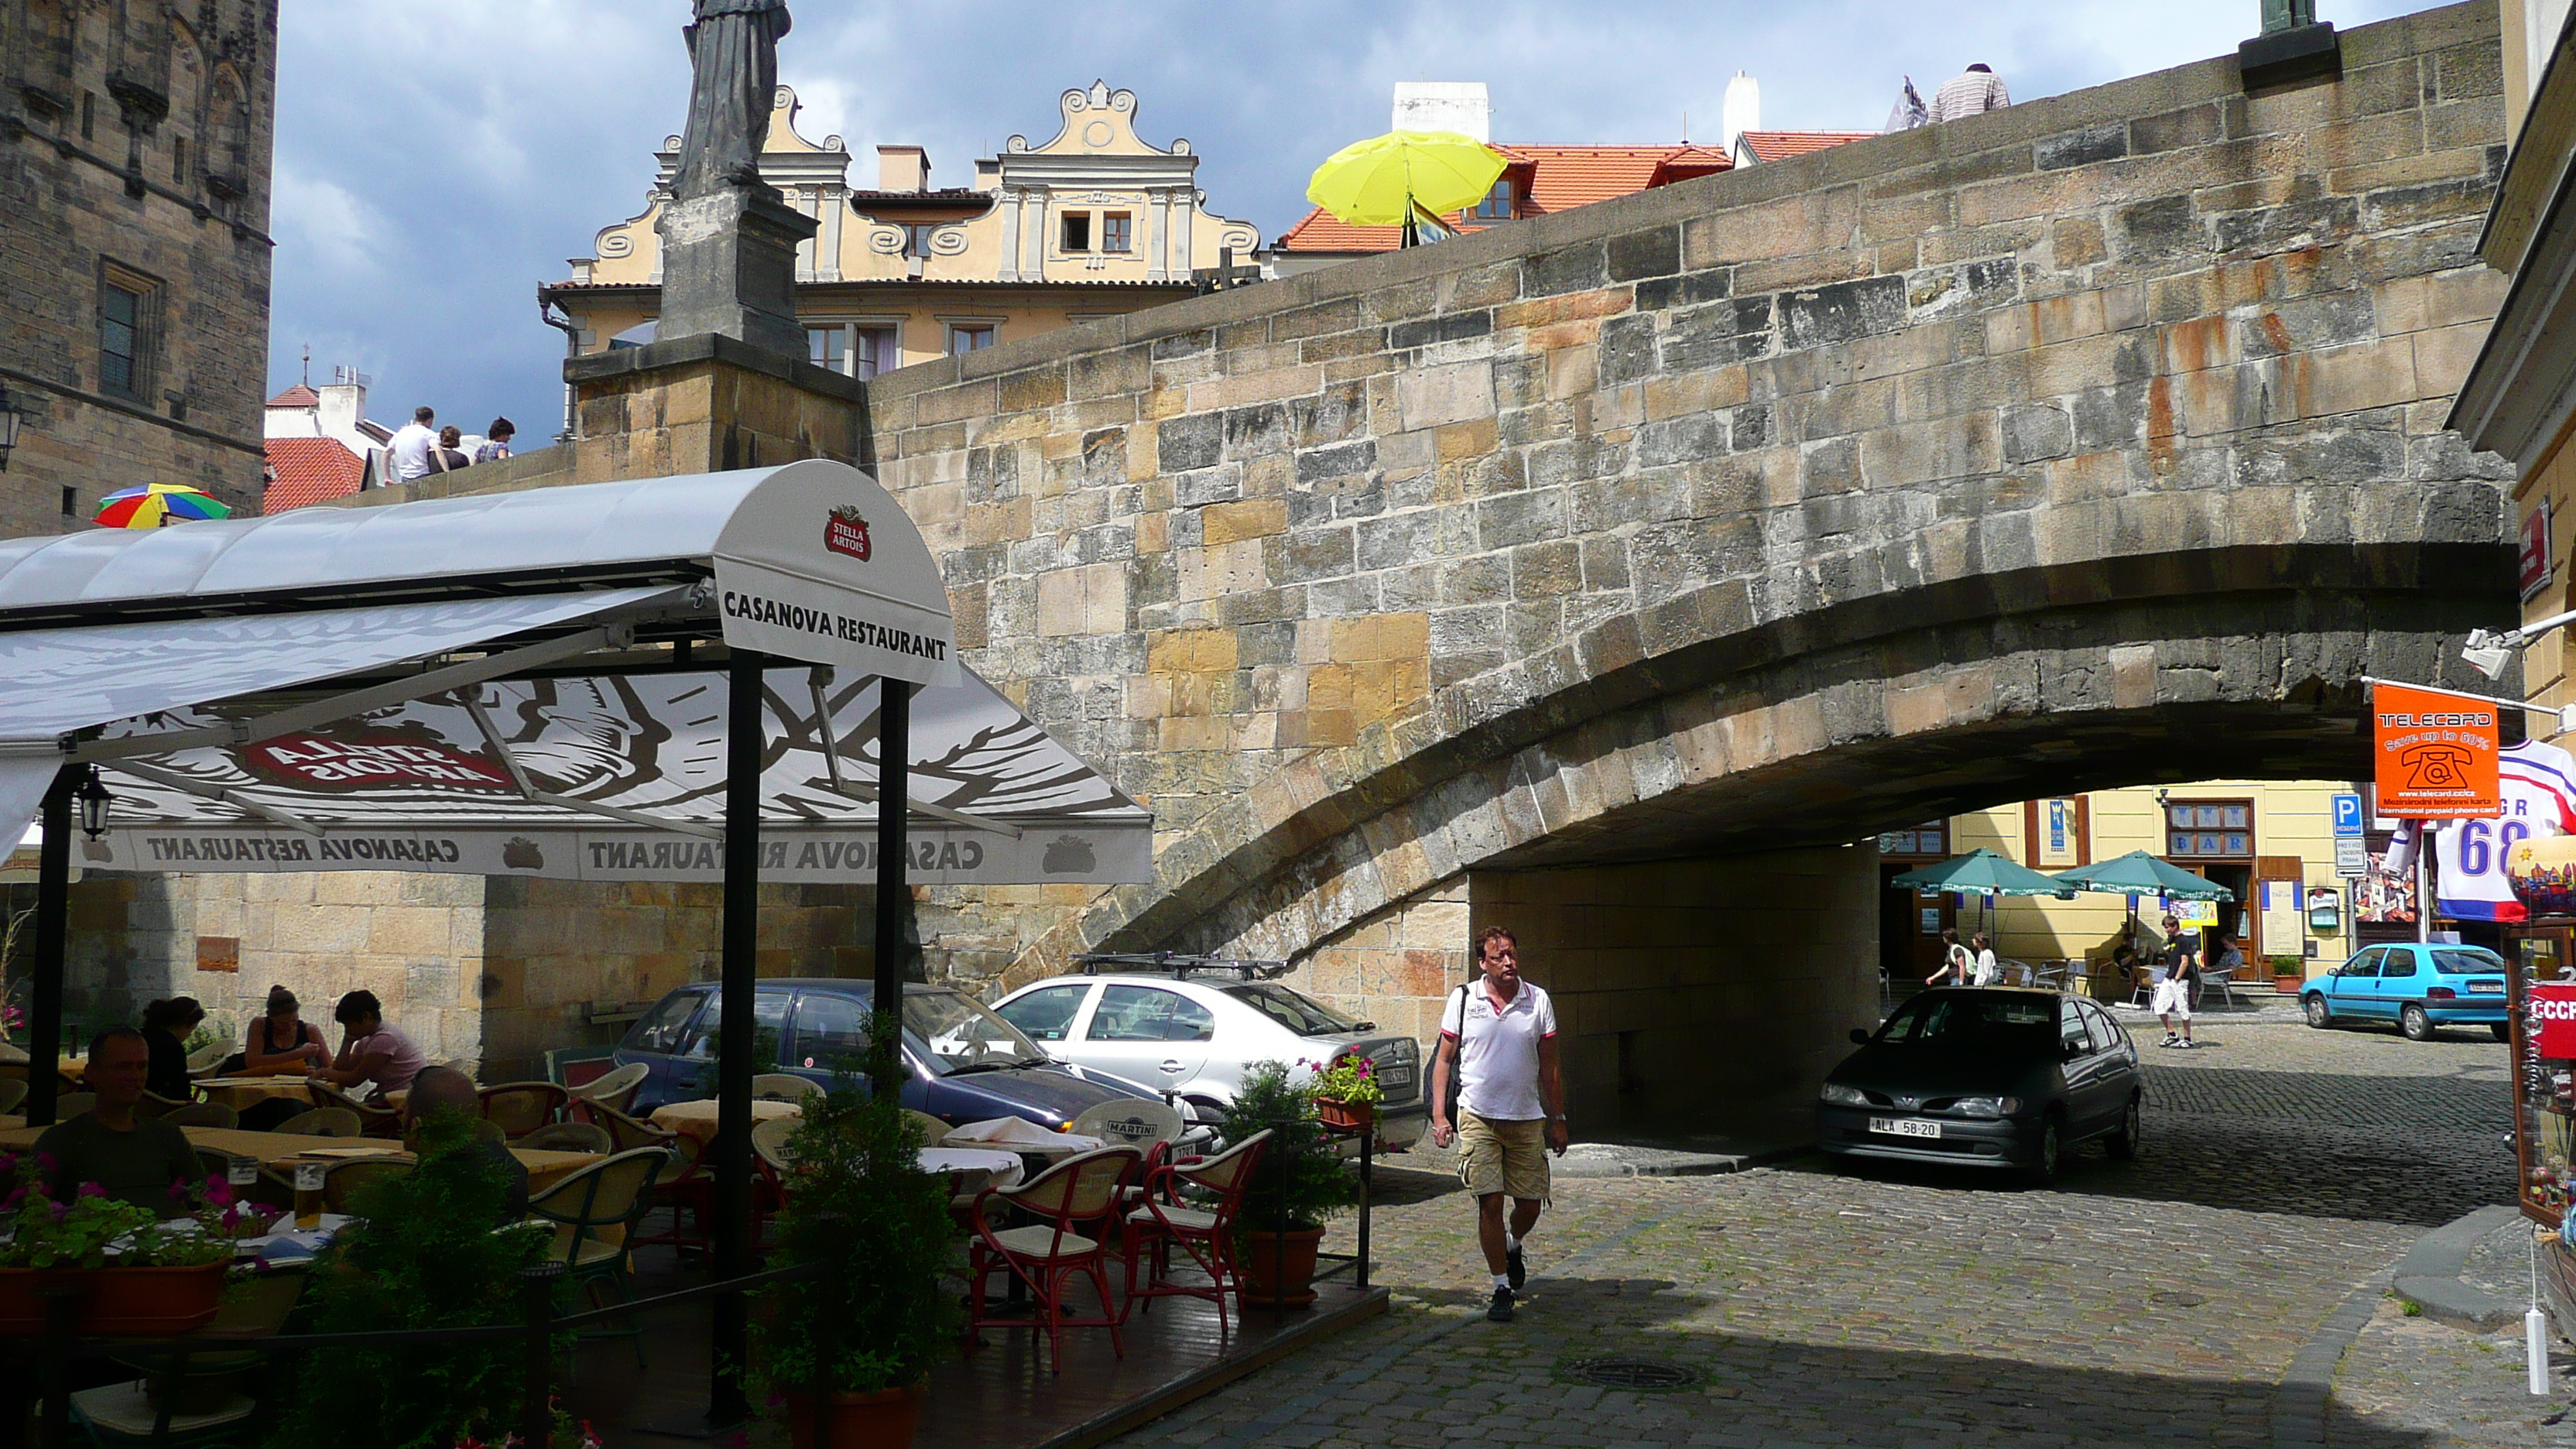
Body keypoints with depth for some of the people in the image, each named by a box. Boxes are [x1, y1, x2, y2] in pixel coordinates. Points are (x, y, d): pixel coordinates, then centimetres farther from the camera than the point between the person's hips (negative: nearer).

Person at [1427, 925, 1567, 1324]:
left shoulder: (1538, 1001, 3)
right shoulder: (1463, 1000, -1)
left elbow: (1549, 1066, 9)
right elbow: (1443, 1059, 4)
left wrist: (1557, 1119, 9)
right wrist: (1439, 1115, -4)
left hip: (1527, 1119, 2)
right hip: (1477, 1117, -2)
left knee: (1531, 1203, 7)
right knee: (1489, 1202, -5)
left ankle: (1513, 1246, 41)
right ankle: (1502, 1288, 8)